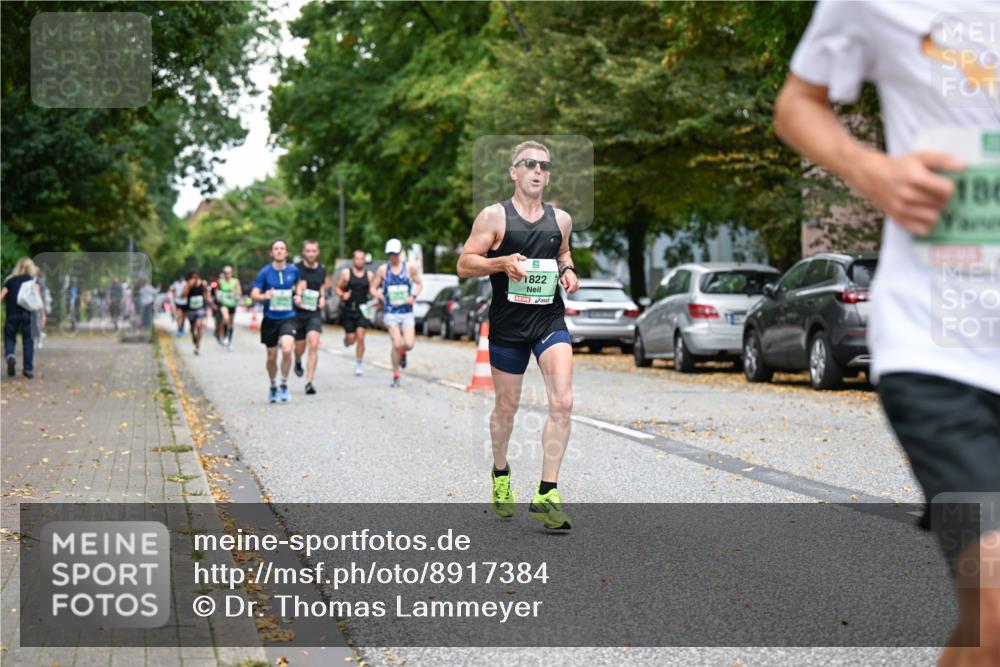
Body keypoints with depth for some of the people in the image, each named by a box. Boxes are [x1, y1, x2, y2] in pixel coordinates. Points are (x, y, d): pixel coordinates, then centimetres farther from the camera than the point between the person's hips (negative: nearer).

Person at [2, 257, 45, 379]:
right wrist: (43, 315, -3)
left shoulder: (10, 281, 15)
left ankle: (10, 356, -19)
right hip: (27, 313, -1)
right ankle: (28, 369, 7)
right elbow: (38, 299, -2)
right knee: (28, 341, 8)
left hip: (12, 315, 1)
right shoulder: (33, 280, 11)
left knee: (9, 337, 11)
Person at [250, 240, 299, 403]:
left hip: (288, 318, 0)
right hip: (270, 318, 0)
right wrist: (264, 296, -27)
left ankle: (284, 385, -4)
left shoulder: (293, 270, 1)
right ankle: (273, 387, 33)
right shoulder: (265, 272, -3)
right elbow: (254, 294, -8)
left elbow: (299, 286, 23)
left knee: (287, 349, -23)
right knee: (272, 357, 8)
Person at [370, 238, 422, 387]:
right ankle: (396, 376, 2)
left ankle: (402, 353, 30)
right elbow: (373, 288, 9)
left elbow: (419, 283, 14)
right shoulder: (383, 270, 3)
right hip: (390, 312, -1)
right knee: (396, 344, -12)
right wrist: (377, 294, -13)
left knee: (409, 344, -9)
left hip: (407, 312, 1)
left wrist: (414, 296, -4)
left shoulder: (410, 268, 3)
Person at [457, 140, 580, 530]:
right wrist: (502, 263, -22)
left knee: (562, 402, -15)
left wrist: (567, 270, 5)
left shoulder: (561, 219, 7)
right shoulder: (494, 216, -5)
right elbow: (464, 264, -5)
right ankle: (501, 474, 39)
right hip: (507, 325, -2)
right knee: (506, 407, 11)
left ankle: (546, 494, -11)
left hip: (550, 321, 2)